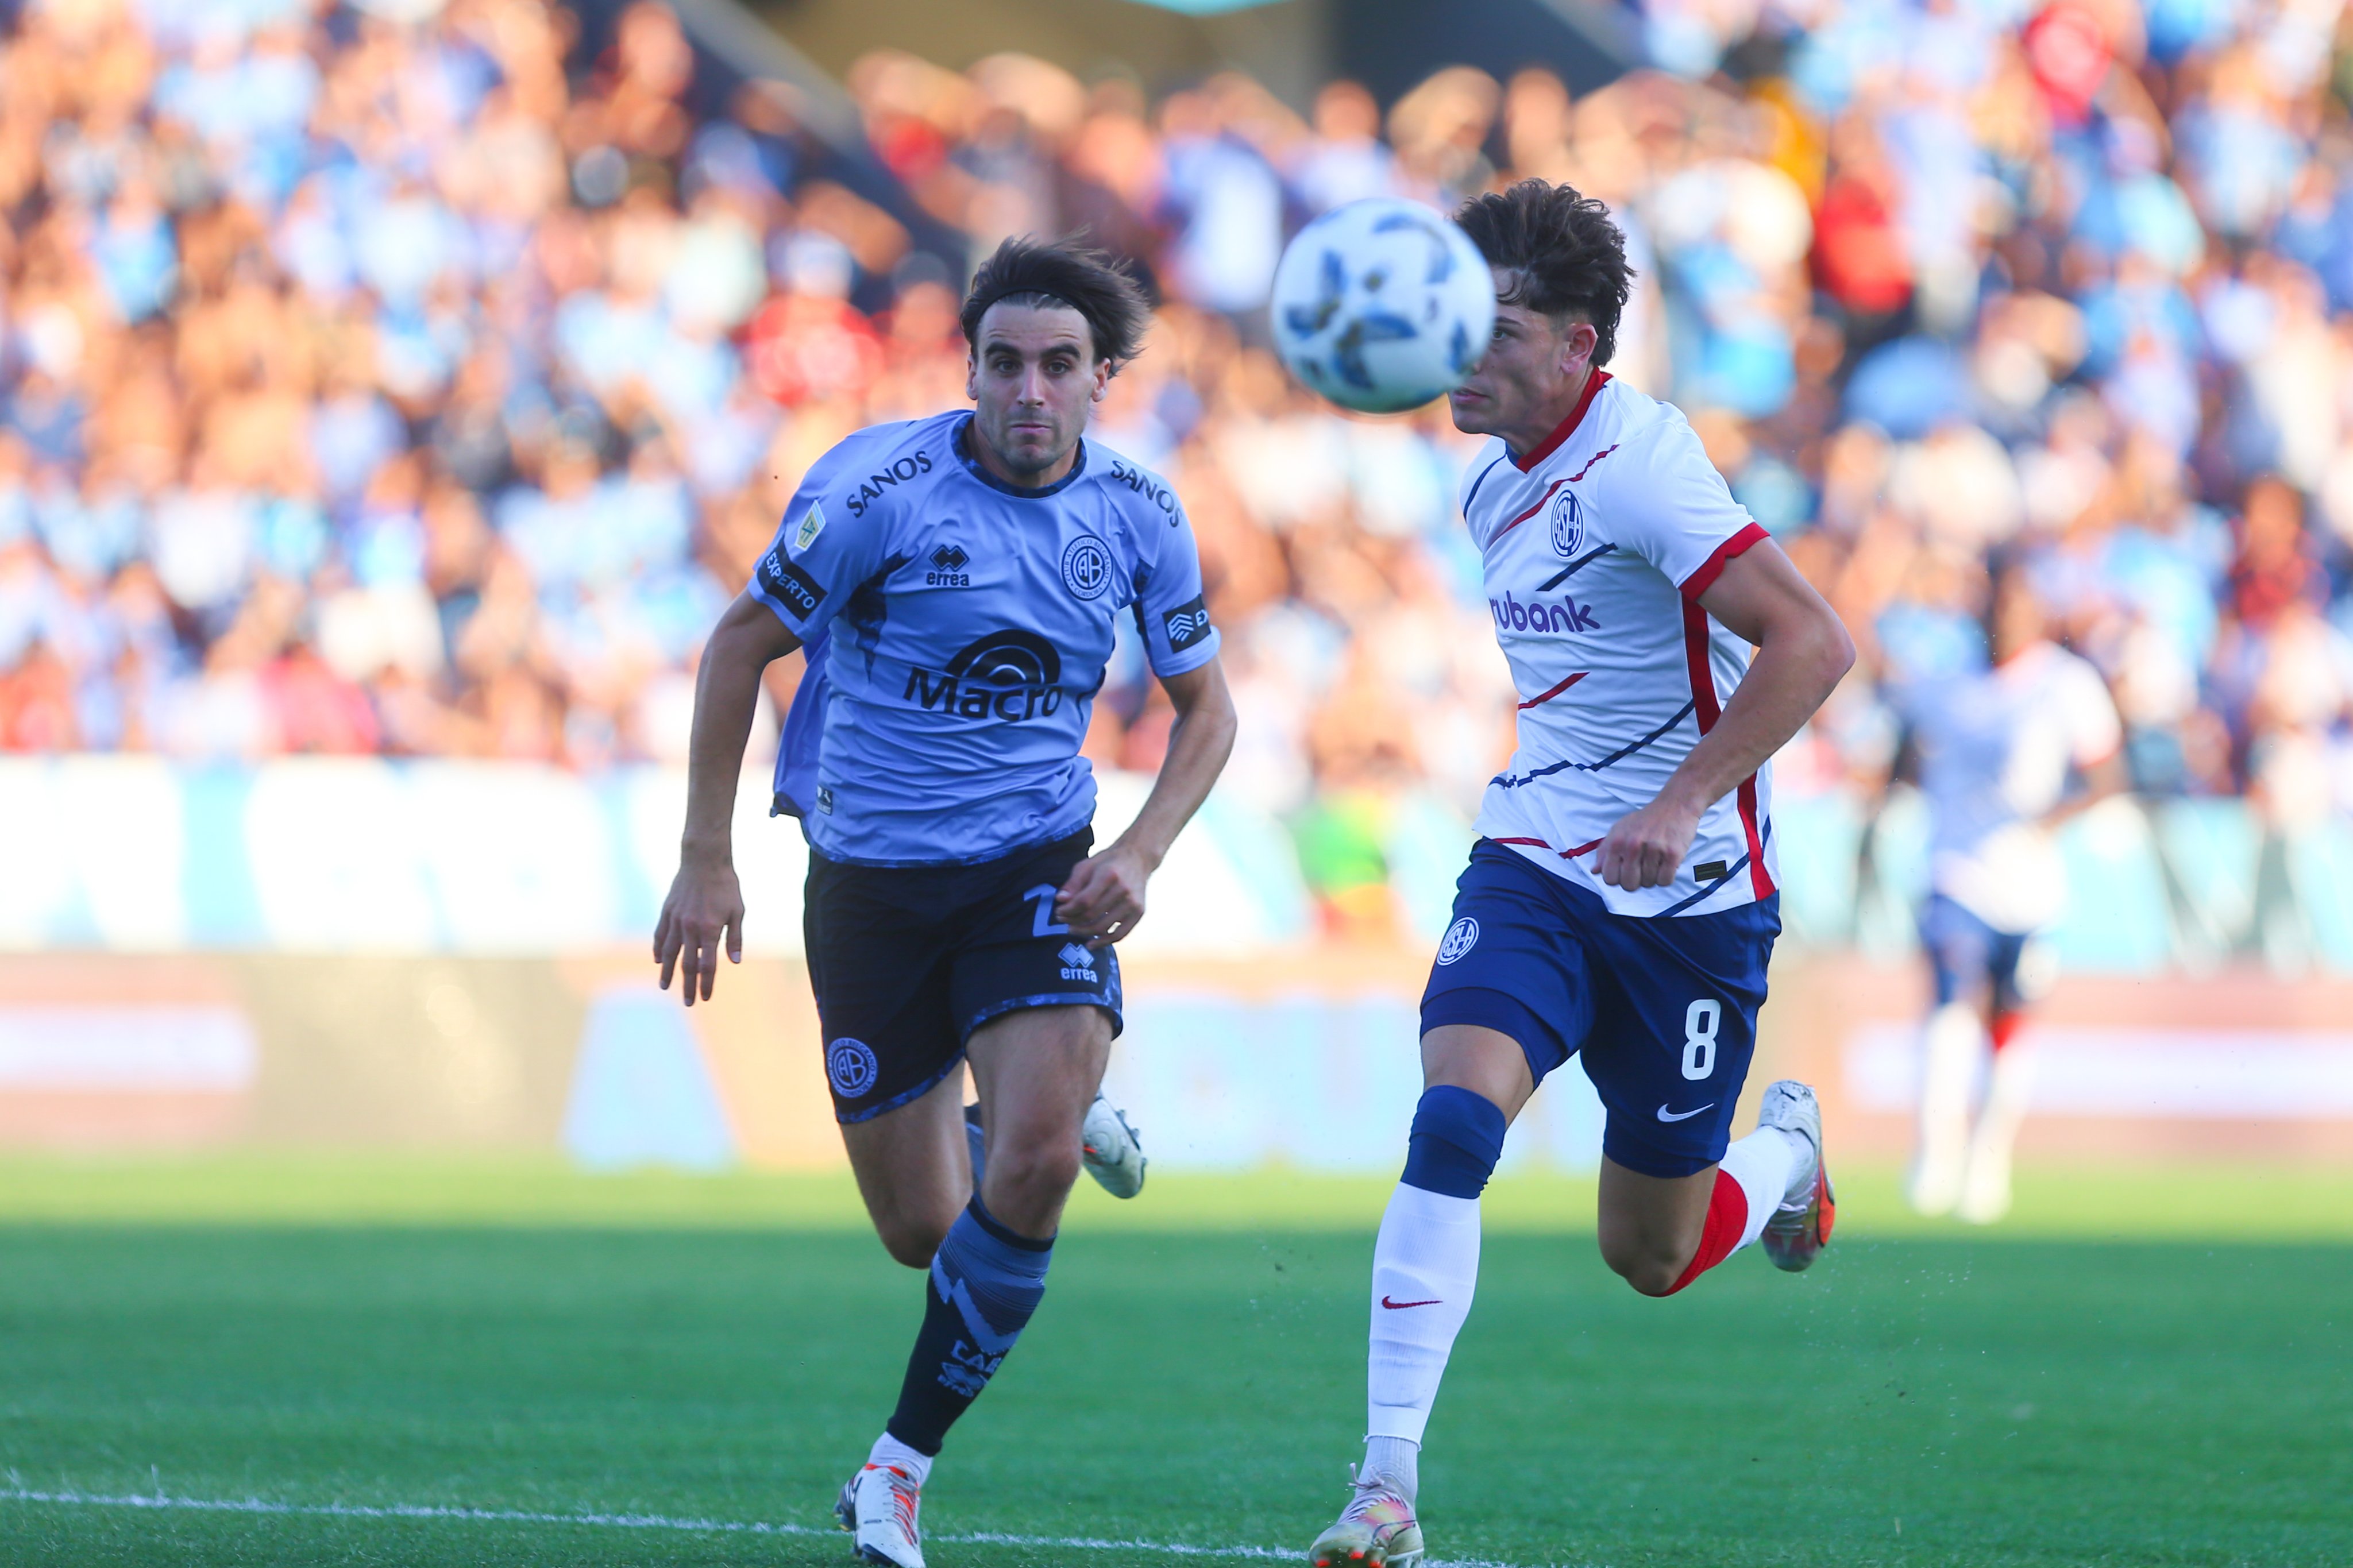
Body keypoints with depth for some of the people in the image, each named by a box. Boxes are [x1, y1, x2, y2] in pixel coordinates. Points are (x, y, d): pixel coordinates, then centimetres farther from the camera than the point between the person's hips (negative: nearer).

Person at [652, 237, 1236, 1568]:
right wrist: (707, 861, -5)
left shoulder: (1137, 515, -4)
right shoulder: (877, 487, -15)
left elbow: (1206, 708, 9)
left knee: (1034, 1165, -23)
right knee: (921, 1231, 2)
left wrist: (1140, 854, -8)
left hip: (1037, 870, 1)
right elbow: (742, 645, -3)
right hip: (871, 880, -1)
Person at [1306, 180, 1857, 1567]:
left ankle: (1788, 1154, 42)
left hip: (1690, 897, -5)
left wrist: (1683, 802, -31)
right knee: (1453, 1124, -22)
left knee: (1652, 1261, 6)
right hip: (1535, 869, 5)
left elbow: (1814, 643, -26)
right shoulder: (1496, 488, 7)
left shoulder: (1639, 462, -18)